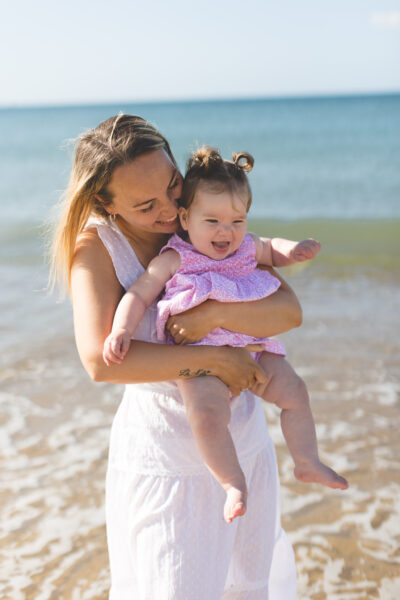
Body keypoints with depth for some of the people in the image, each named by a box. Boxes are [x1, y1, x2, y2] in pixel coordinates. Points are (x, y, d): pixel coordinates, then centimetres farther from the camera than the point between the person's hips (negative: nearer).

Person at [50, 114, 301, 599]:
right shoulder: (97, 246, -15)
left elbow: (289, 311, -11)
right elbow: (100, 361, -29)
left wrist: (214, 313, -28)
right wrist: (213, 359, -27)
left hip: (244, 439, 4)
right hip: (164, 455, -4)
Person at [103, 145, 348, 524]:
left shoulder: (247, 248, 8)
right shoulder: (174, 260, -7)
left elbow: (272, 251, 29)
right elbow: (138, 295, -6)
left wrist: (295, 250, 7)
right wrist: (121, 330, -23)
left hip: (252, 350, 6)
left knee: (295, 391, 3)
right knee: (206, 414, -28)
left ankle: (307, 462, 18)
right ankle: (234, 484, -11)